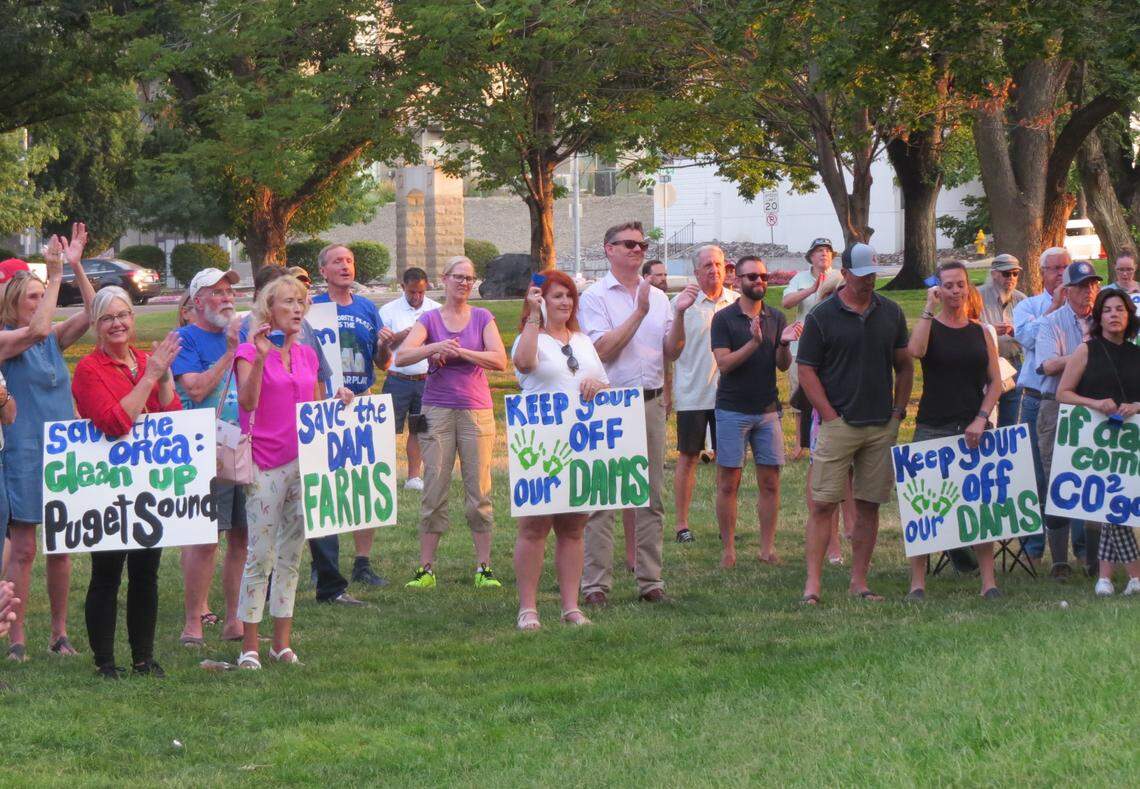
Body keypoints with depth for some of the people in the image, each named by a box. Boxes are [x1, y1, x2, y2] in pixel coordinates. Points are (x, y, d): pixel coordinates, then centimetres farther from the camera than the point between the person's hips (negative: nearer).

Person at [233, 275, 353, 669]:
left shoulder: (308, 356, 13)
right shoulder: (250, 352, -5)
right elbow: (247, 402, -20)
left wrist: (337, 401, 2)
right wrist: (261, 356, -29)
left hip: (302, 460, 6)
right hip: (265, 465, -6)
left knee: (291, 555, 9)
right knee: (261, 555, -6)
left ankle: (282, 642, 15)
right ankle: (249, 646, 0)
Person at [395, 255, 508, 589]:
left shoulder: (482, 318, 6)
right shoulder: (429, 319, 5)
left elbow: (500, 360, -7)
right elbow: (402, 356, -8)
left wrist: (460, 352, -15)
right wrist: (435, 347, -23)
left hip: (476, 409, 0)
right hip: (437, 409, 0)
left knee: (479, 491, 0)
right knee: (434, 489, -1)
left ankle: (484, 567, 4)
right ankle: (426, 568, 3)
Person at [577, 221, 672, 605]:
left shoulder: (658, 297, 14)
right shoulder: (594, 297, -1)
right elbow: (603, 349, -13)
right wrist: (639, 312, -14)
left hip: (651, 401, 5)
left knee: (651, 496, 6)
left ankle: (650, 580, 10)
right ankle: (595, 583, -4)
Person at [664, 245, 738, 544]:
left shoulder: (737, 302, 4)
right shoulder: (683, 302, -6)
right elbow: (671, 352, -11)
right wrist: (679, 314, -24)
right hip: (692, 393, -3)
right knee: (688, 458, 4)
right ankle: (682, 523, 9)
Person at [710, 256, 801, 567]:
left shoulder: (776, 318, 8)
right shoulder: (724, 318, -3)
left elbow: (783, 366, 4)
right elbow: (724, 363, -13)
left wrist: (784, 344, -17)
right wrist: (754, 343, -25)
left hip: (767, 410, 4)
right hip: (733, 410, -3)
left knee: (770, 483, 3)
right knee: (728, 483, 0)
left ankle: (767, 548, 10)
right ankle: (728, 549, 7)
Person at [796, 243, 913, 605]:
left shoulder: (891, 313, 10)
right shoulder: (822, 316, -3)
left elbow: (904, 365, 17)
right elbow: (806, 370, -2)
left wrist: (898, 412, 8)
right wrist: (830, 415, -8)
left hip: (882, 426, 4)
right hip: (838, 423, -4)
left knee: (869, 506, 6)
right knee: (823, 504, -7)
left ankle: (859, 581, 11)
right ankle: (813, 582, -7)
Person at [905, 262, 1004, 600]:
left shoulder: (981, 332, 10)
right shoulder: (929, 326, 3)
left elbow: (995, 382, 7)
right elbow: (915, 350, -21)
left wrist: (981, 419, -6)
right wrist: (930, 307, -15)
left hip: (974, 428, 2)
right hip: (933, 428, -2)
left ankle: (989, 580, 4)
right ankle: (917, 581, 0)